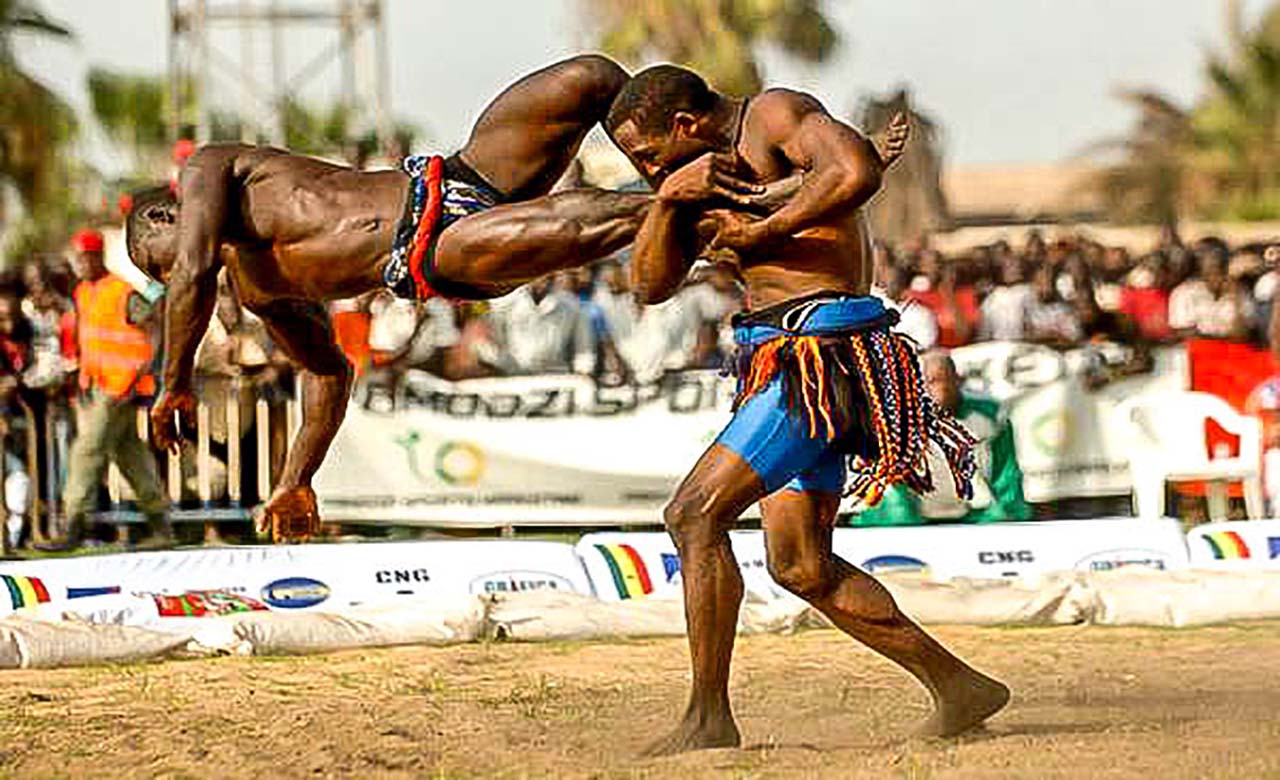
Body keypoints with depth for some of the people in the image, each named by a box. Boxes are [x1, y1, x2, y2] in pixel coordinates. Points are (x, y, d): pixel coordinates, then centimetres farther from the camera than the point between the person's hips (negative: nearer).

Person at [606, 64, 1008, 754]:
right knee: (801, 566, 12)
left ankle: (709, 717, -13)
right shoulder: (707, 169, 19)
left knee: (696, 513, -16)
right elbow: (651, 284, 13)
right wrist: (667, 198, -4)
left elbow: (856, 173, -26)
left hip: (823, 353, -11)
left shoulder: (775, 113, -7)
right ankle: (957, 686, 17)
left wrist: (760, 232, -17)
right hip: (782, 360, 11)